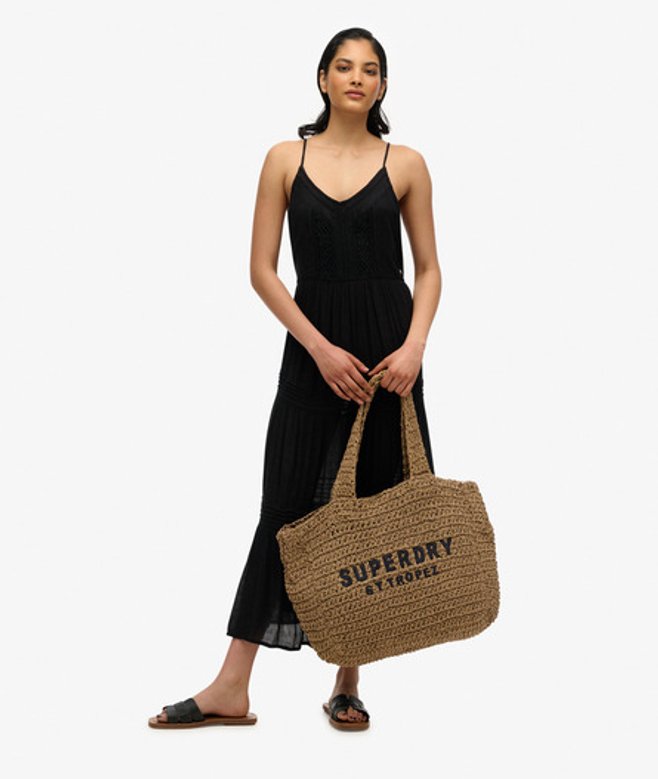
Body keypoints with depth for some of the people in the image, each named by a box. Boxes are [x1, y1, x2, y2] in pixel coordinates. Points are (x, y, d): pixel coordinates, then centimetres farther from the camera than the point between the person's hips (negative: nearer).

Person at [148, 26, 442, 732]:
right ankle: (232, 688, 6)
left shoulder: (405, 164, 4)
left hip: (387, 350, 0)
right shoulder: (286, 159, 4)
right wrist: (320, 348, -10)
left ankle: (347, 684, 18)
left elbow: (428, 268, 7)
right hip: (313, 348, 0)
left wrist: (414, 345, -11)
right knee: (290, 507, 0)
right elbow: (261, 269, 0)